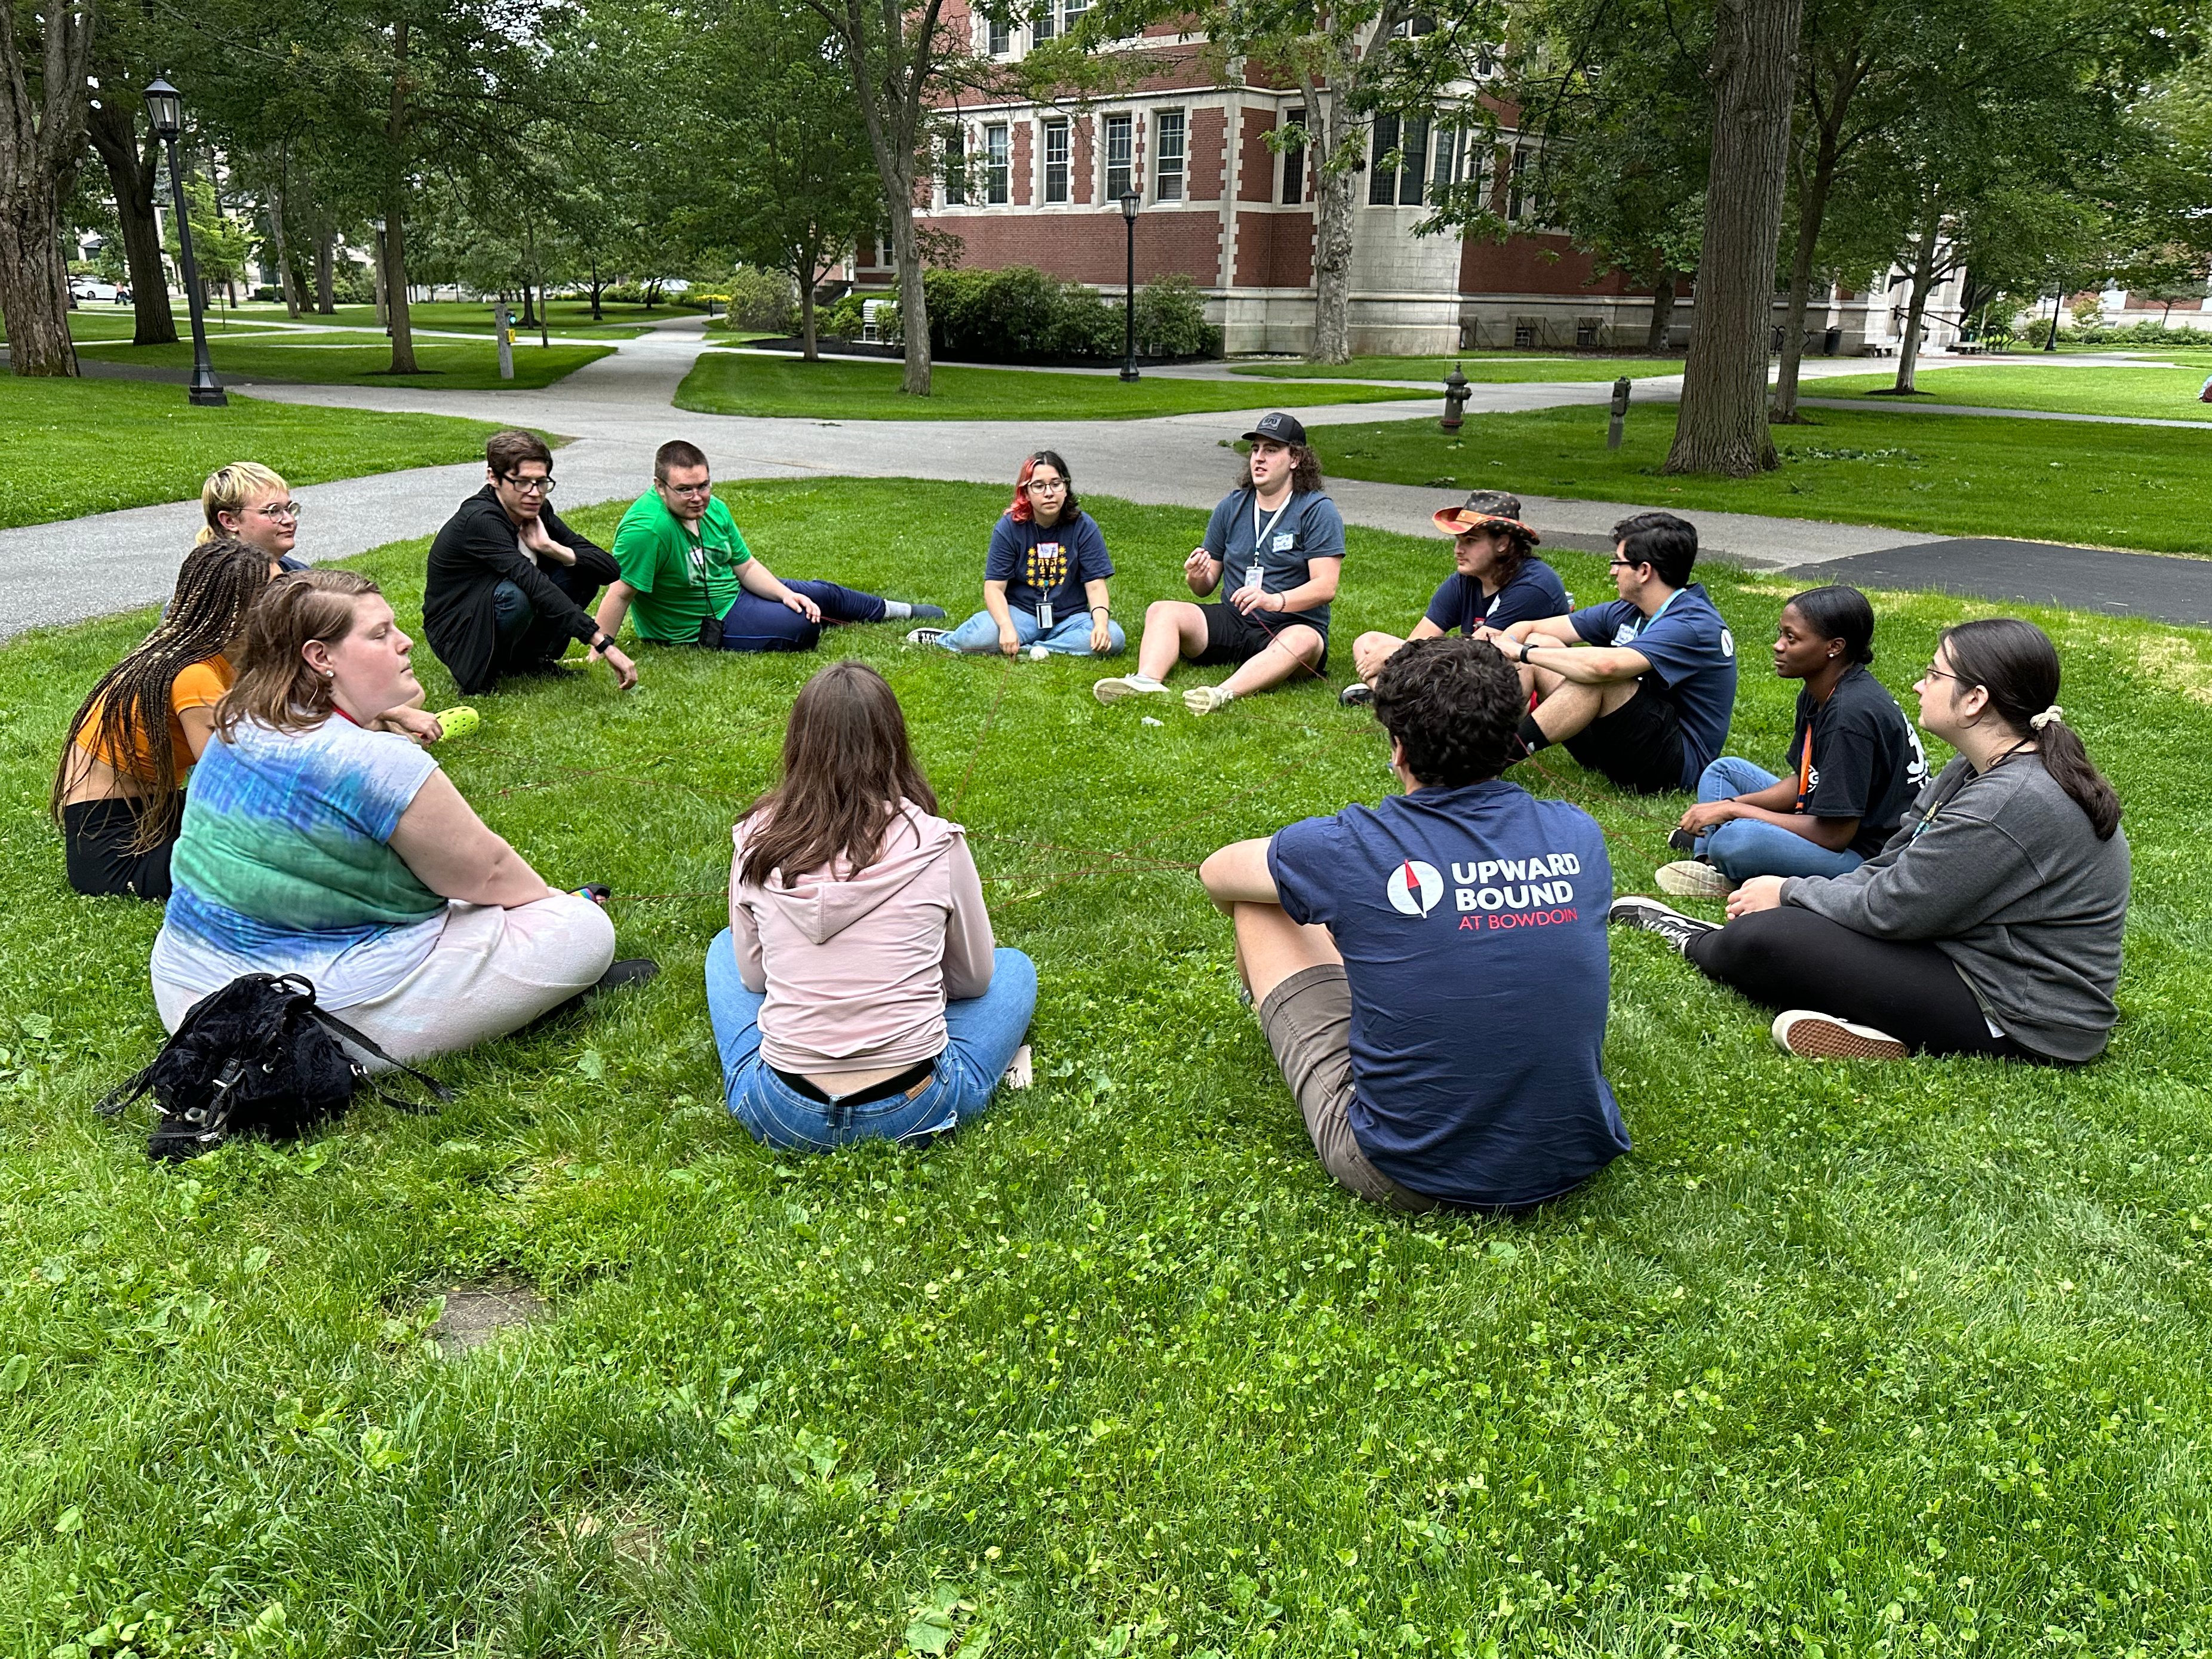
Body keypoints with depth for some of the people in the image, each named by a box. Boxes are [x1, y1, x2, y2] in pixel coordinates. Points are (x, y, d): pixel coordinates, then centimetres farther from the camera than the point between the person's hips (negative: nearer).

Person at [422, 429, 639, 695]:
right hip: (457, 637, -7)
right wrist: (603, 644, -45)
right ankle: (484, 673, -10)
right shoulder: (479, 520, -26)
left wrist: (549, 547, -24)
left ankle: (532, 660, 3)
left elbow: (610, 569, -8)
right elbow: (534, 584, -38)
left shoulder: (538, 511, -3)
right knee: (513, 595, -37)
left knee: (584, 569, -7)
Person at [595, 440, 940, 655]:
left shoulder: (713, 509, -6)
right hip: (707, 626, -9)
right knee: (803, 626, -19)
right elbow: (620, 594, -32)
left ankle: (897, 611, 45)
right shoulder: (646, 529, -33)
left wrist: (786, 594, -10)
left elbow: (746, 566, 3)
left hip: (731, 591, 9)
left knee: (824, 594, 18)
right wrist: (598, 655, -35)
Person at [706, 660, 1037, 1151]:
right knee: (1014, 967, 22)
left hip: (782, 1116, 2)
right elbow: (974, 977, 7)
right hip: (913, 1112, -1)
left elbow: (752, 976, 10)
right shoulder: (936, 844, -8)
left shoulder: (758, 841, -4)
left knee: (725, 946, 28)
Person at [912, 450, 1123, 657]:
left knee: (1113, 638, -29)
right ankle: (943, 639, 2)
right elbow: (994, 587, -10)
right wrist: (1007, 628, -29)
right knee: (980, 636, -33)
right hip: (1020, 613, -2)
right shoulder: (1009, 527, -6)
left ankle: (1027, 651, -22)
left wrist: (1101, 624, -27)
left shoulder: (1083, 527, -3)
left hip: (1070, 618, 2)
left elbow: (1096, 586, -7)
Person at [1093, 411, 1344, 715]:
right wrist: (1196, 577, -13)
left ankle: (1225, 693, -60)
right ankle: (1147, 681, -43)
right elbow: (1207, 586, 13)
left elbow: (1326, 587, -14)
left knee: (1304, 641, -39)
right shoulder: (1231, 506, 11)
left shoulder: (1318, 510, -3)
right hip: (1233, 622, 5)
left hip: (1293, 625, -4)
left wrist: (1275, 600, -32)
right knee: (1161, 610, -15)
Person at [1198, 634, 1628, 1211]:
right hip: (1576, 1160, 4)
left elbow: (1216, 874, 6)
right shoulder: (1578, 836, -4)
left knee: (1261, 906, 10)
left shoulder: (1349, 850, -16)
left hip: (1407, 1178, -4)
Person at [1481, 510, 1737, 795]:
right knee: (1538, 643, 2)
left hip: (1678, 766, -9)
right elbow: (1530, 628, 9)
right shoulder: (1628, 612, 7)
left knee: (1598, 676, -33)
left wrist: (1523, 652, -25)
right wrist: (1499, 643, -14)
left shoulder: (1695, 626, -20)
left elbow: (1605, 666, -37)